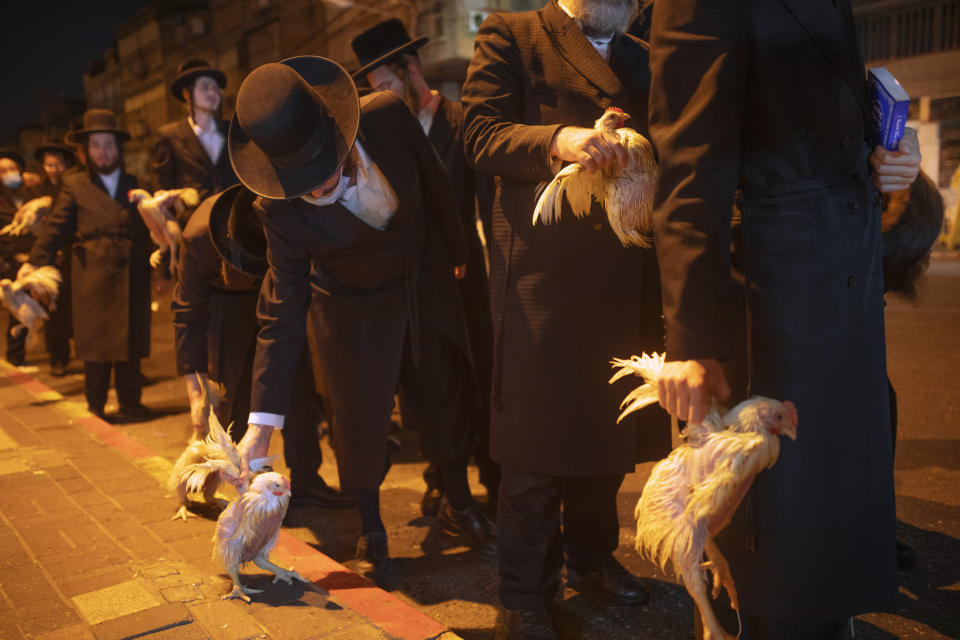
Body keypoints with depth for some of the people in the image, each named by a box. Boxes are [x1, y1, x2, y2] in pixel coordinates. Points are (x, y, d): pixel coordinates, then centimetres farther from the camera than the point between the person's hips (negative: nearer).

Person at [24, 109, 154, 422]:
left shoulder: (135, 185, 16)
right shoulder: (75, 185, 9)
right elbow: (56, 226, 3)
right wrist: (34, 261, -6)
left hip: (131, 278, 2)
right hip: (93, 275, -2)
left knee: (130, 341, 5)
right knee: (96, 341, 0)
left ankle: (130, 404, 16)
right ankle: (96, 408, 10)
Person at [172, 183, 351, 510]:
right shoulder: (199, 238, -35)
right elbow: (188, 314, -23)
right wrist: (195, 392, -26)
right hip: (226, 301, -1)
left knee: (298, 382, -3)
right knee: (234, 392, -5)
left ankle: (305, 481, 8)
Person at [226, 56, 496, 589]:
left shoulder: (387, 117, -27)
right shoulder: (279, 209, -29)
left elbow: (436, 186, -7)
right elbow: (282, 311, -22)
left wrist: (458, 253, 9)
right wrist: (262, 423, -23)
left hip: (426, 284, 3)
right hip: (354, 312, -3)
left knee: (444, 395, 16)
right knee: (360, 415, 4)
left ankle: (461, 505, 42)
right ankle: (372, 533, 32)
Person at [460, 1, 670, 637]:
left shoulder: (641, 59, 23)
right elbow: (480, 133, -7)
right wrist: (557, 140, -24)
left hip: (628, 274, 6)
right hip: (545, 268, -6)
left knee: (606, 426, 15)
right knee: (537, 444, -1)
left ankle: (591, 556, 35)